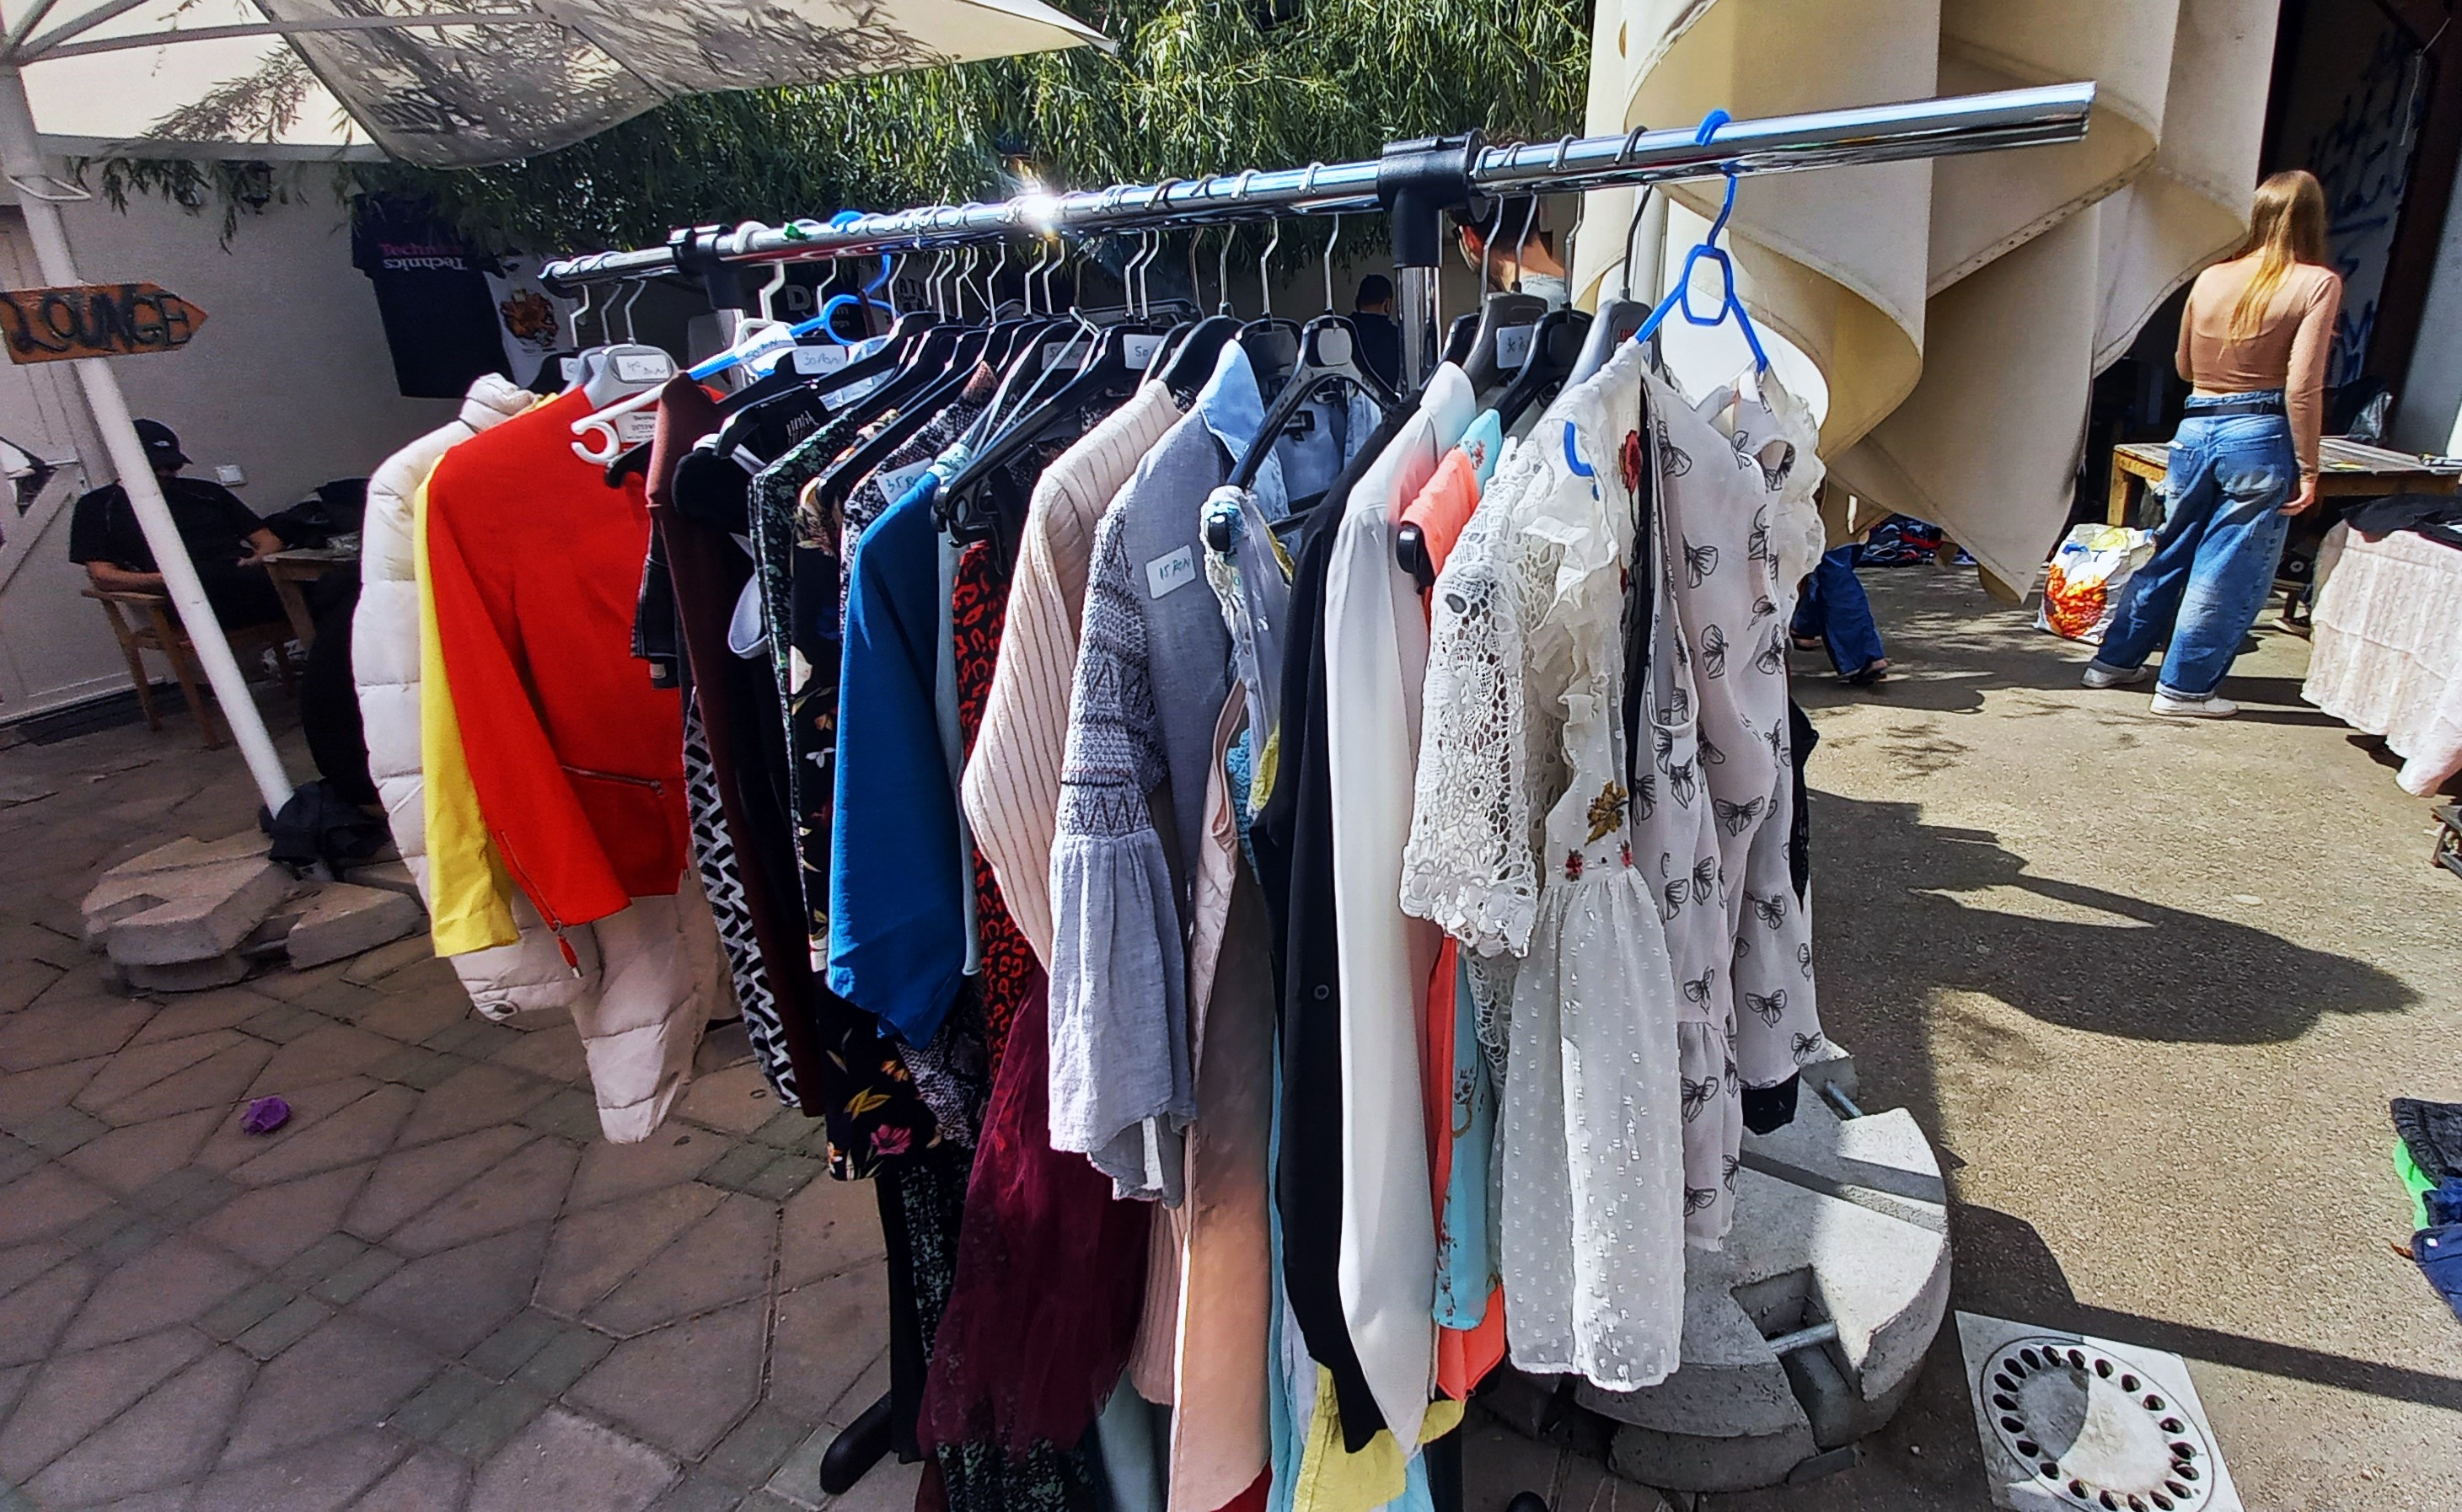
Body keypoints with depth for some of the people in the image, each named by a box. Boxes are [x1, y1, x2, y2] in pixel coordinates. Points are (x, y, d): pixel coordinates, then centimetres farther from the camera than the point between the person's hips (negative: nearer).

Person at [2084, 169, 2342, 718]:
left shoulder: (2211, 278, 5)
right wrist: (2307, 468, -9)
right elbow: (2302, 388, -14)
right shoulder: (2317, 284, -9)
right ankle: (2185, 688, 9)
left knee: (2170, 552, 18)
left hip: (2195, 427, 5)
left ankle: (2115, 660, 26)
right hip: (2261, 435, -5)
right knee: (2230, 572, 4)